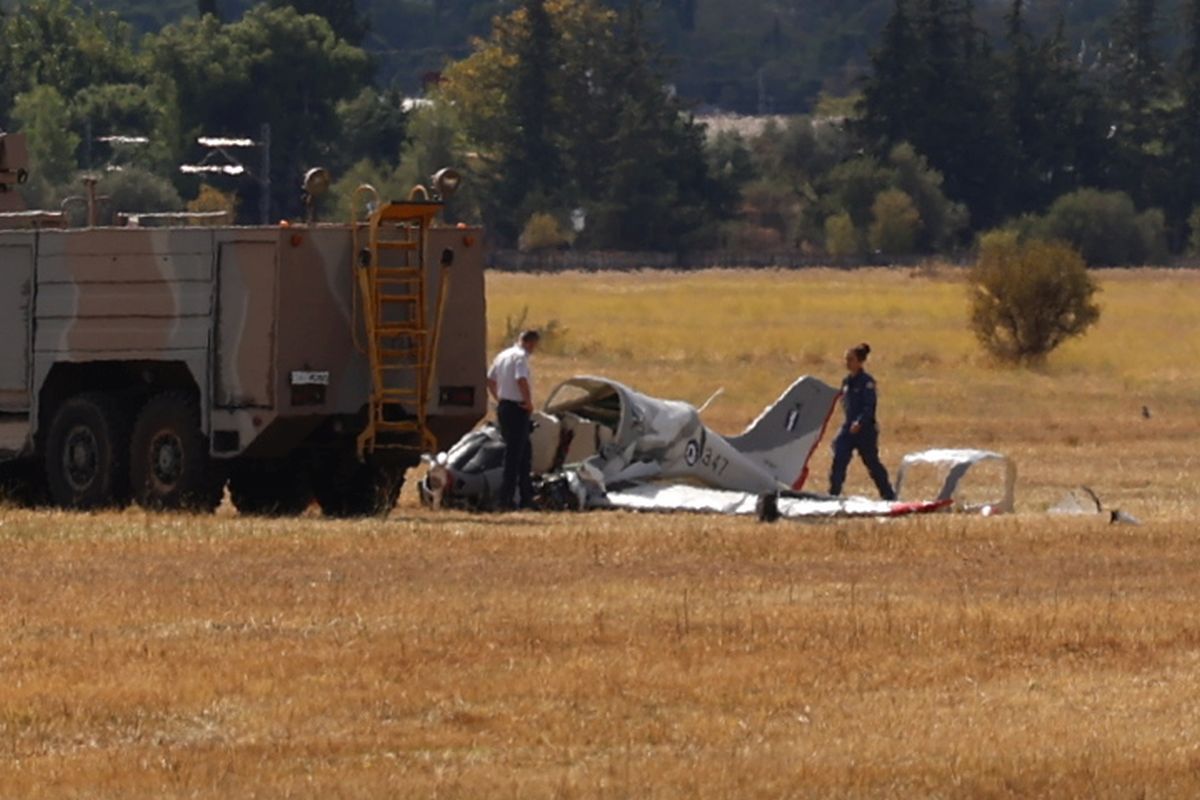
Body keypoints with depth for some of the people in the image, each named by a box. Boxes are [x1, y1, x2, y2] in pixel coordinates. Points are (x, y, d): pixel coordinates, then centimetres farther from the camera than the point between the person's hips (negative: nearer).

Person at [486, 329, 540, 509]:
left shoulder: (503, 356, 14)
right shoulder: (521, 357, -14)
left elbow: (491, 380, 21)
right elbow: (521, 380, -29)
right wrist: (529, 402, -17)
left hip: (504, 407, 9)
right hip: (517, 410, -9)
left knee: (524, 454, 17)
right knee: (514, 456, -7)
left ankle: (527, 497, 22)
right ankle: (505, 500, -8)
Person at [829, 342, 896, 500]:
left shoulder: (866, 382, -12)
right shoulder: (846, 381, 9)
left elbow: (869, 407, -20)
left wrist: (859, 422, -32)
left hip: (865, 429, -6)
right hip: (849, 427, 6)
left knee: (872, 463, 4)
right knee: (839, 460, -7)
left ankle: (889, 495, 18)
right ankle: (833, 494, -5)